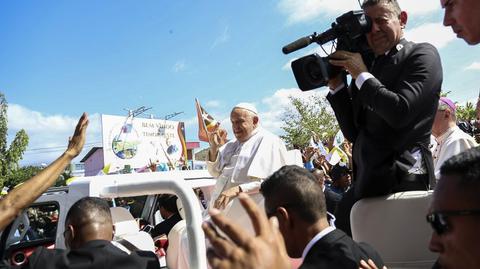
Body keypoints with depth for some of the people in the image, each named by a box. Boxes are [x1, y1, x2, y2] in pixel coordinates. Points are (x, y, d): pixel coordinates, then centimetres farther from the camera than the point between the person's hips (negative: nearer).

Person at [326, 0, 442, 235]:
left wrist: (361, 74, -7)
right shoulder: (371, 69, 15)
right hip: (367, 181, 7)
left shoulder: (422, 54, 0)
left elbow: (400, 112, -17)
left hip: (402, 178, -6)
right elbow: (354, 134, 12)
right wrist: (336, 86, 4)